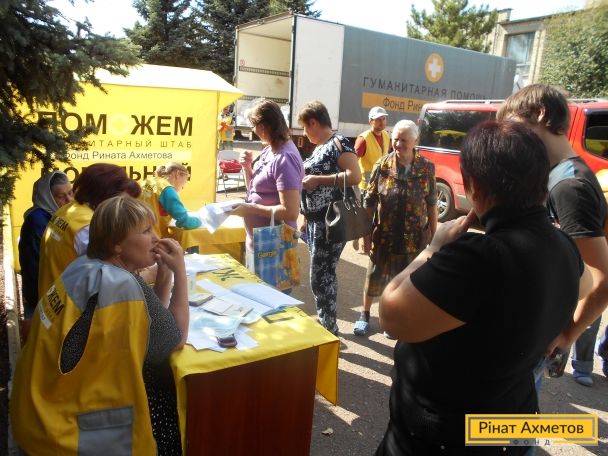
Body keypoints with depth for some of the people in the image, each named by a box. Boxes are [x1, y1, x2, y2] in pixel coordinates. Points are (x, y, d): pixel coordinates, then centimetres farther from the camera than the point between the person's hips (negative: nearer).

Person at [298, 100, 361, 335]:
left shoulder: (338, 143, -10)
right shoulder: (320, 148, 17)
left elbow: (355, 176, -23)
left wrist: (318, 179, -20)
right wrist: (306, 217, 18)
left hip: (331, 221, -9)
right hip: (315, 221, 9)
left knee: (320, 277, -6)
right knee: (324, 274, 15)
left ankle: (330, 329, 6)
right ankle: (325, 321, 27)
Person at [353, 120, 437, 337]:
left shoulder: (426, 168, -5)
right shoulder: (382, 166, -7)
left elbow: (432, 204, 2)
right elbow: (369, 203, -4)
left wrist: (433, 235, 2)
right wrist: (366, 234, -4)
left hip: (414, 238, 1)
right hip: (384, 236, 0)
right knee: (375, 276, 14)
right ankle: (365, 314, 35)